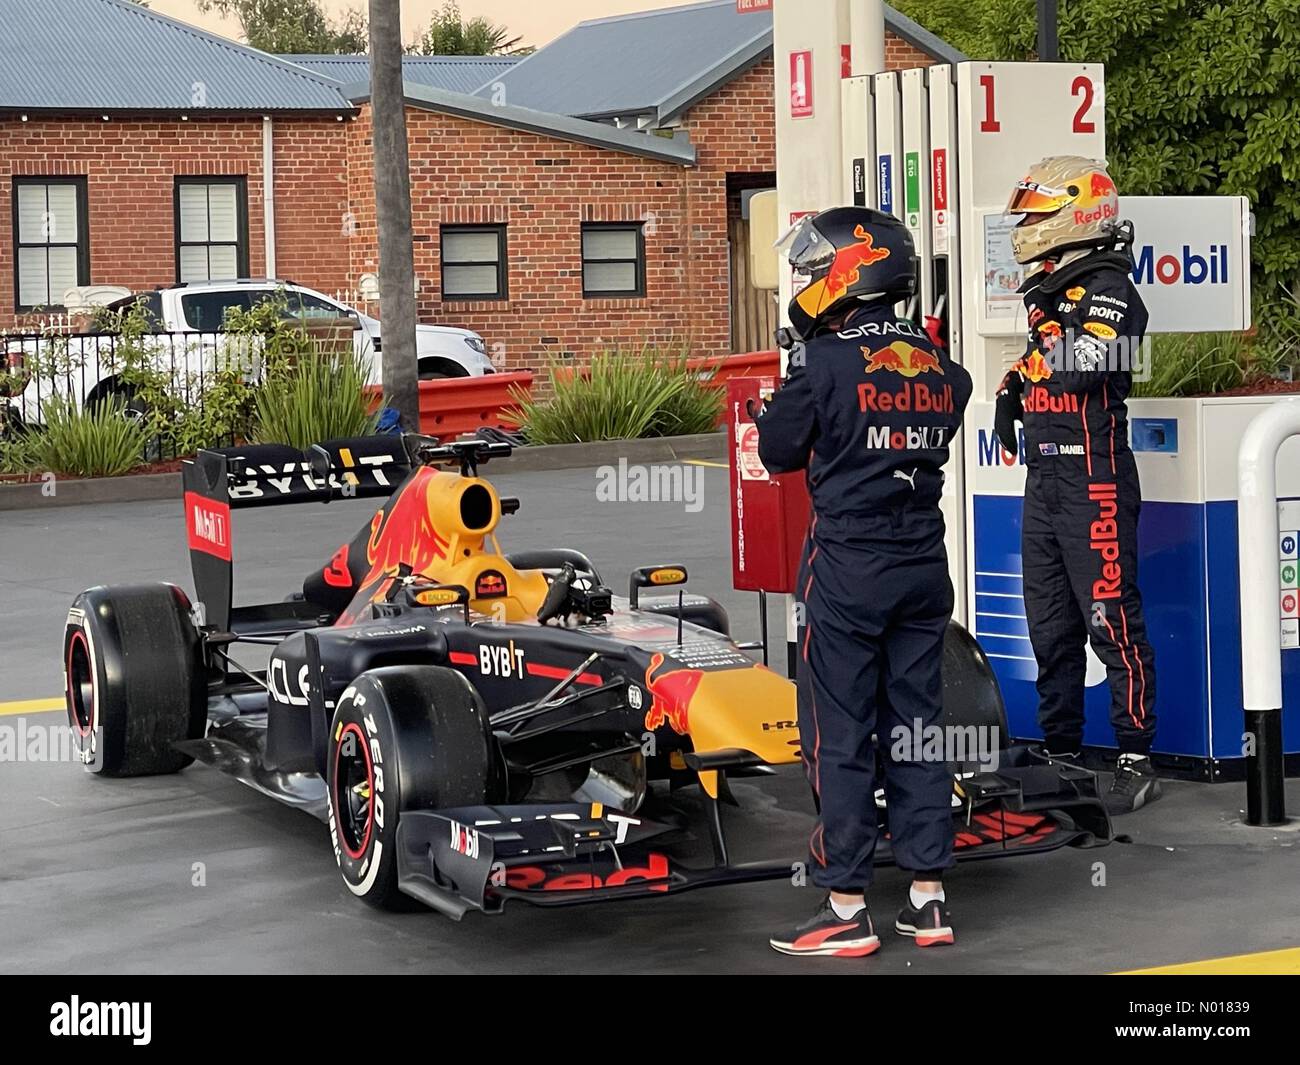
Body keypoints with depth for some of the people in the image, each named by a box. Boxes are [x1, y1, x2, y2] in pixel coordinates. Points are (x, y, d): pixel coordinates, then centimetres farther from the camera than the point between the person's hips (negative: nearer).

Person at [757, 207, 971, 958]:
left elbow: (779, 450, -3)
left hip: (847, 570, -6)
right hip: (924, 565, 6)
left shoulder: (828, 364, -13)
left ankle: (847, 909, 3)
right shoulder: (942, 369, 4)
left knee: (840, 736, 1)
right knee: (917, 726, 12)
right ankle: (929, 898, 15)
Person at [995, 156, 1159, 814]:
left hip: (1094, 477, -10)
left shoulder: (1108, 289, -10)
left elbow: (1082, 365, -26)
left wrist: (1027, 373, -7)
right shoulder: (1047, 293, 18)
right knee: (1050, 626, 14)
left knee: (1112, 623, -9)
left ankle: (1136, 759, -5)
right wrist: (1013, 396, 13)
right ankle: (1060, 753, 23)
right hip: (1043, 479, 10)